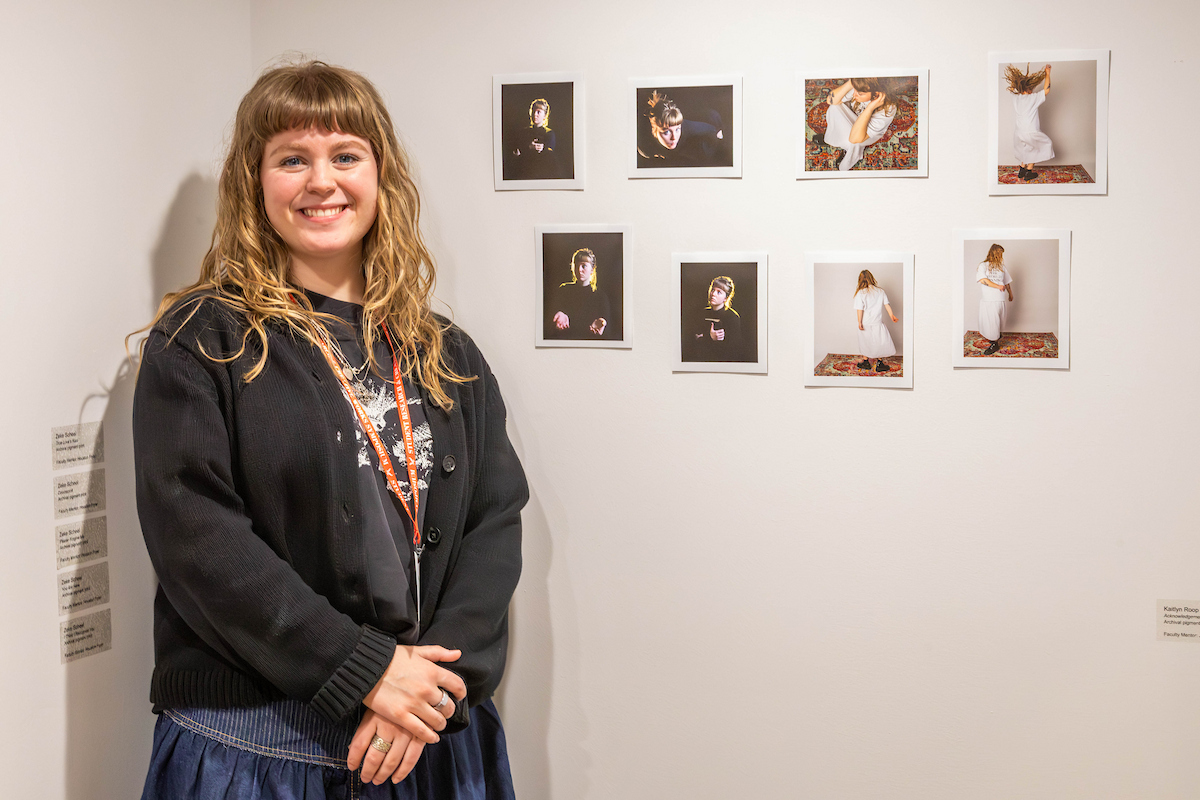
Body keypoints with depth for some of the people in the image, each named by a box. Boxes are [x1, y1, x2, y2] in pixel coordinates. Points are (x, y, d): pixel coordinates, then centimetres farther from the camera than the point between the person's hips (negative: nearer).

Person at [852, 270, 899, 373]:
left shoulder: (861, 293, -9)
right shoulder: (880, 291, -2)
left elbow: (859, 309, -13)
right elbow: (886, 304, -3)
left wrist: (859, 322, -10)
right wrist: (892, 315, 3)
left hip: (865, 323, 0)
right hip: (877, 322, 0)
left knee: (866, 342, 16)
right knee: (880, 342, 10)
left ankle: (866, 361, 26)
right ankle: (879, 363, 11)